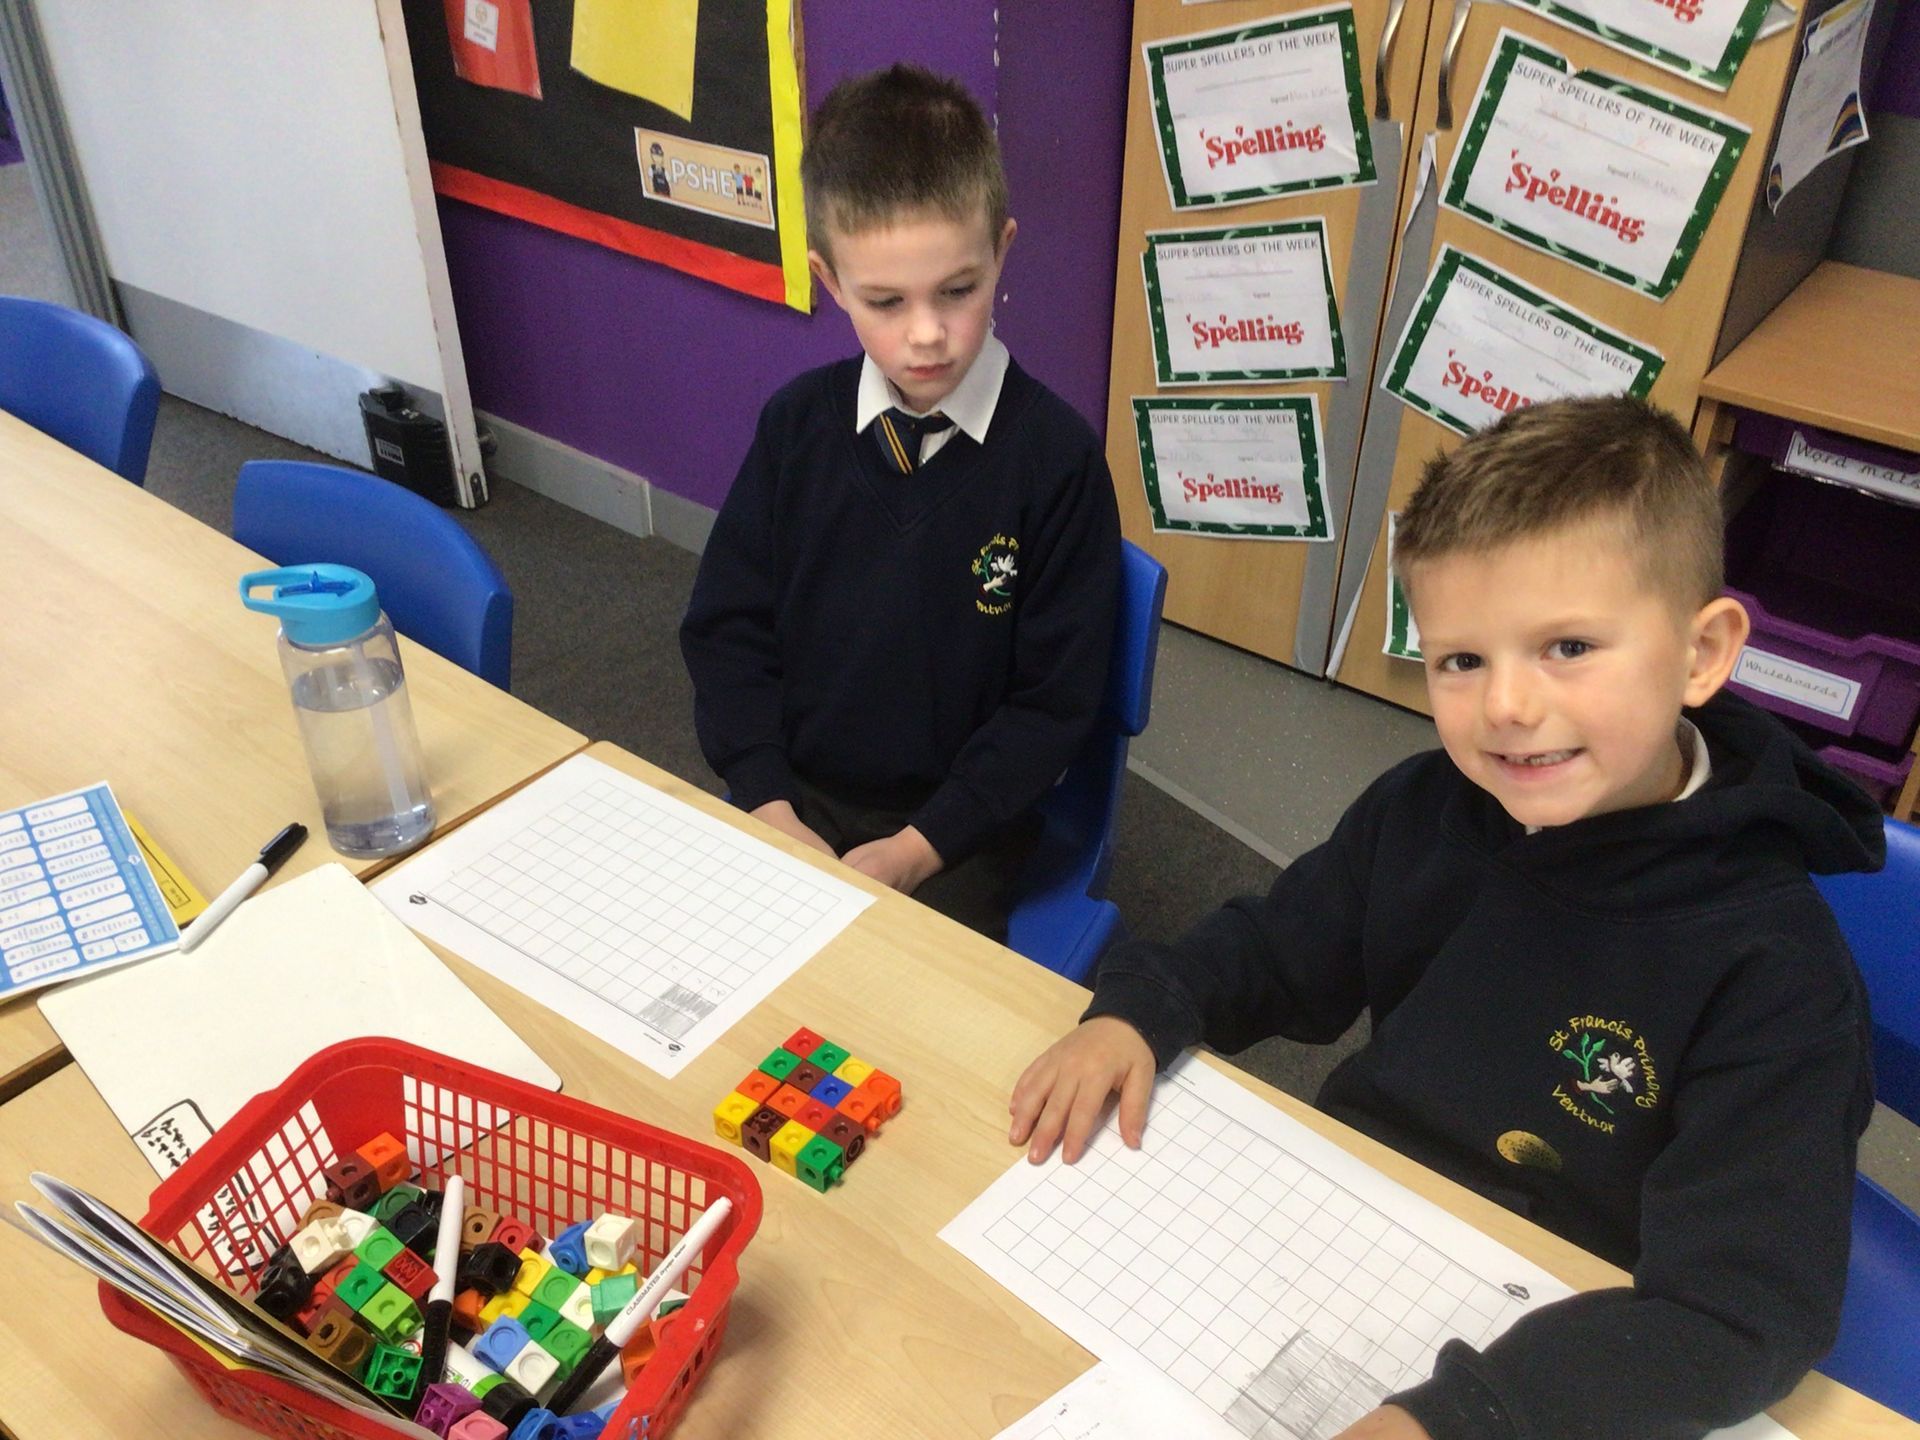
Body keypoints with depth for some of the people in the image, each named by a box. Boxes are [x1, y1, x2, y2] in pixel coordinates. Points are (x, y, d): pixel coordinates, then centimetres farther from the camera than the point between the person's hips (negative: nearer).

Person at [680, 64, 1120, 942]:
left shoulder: (1056, 455, -12)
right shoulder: (797, 424, -3)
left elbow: (1056, 699, -8)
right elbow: (726, 629, 4)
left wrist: (916, 849, -15)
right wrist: (770, 808, -9)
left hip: (957, 826, -3)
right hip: (794, 796, 3)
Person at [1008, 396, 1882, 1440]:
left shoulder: (1772, 969, -20)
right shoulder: (1422, 808, -6)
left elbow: (1749, 1312, -26)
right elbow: (1275, 952, 9)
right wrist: (1139, 1009, -11)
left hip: (1547, 1346, -3)